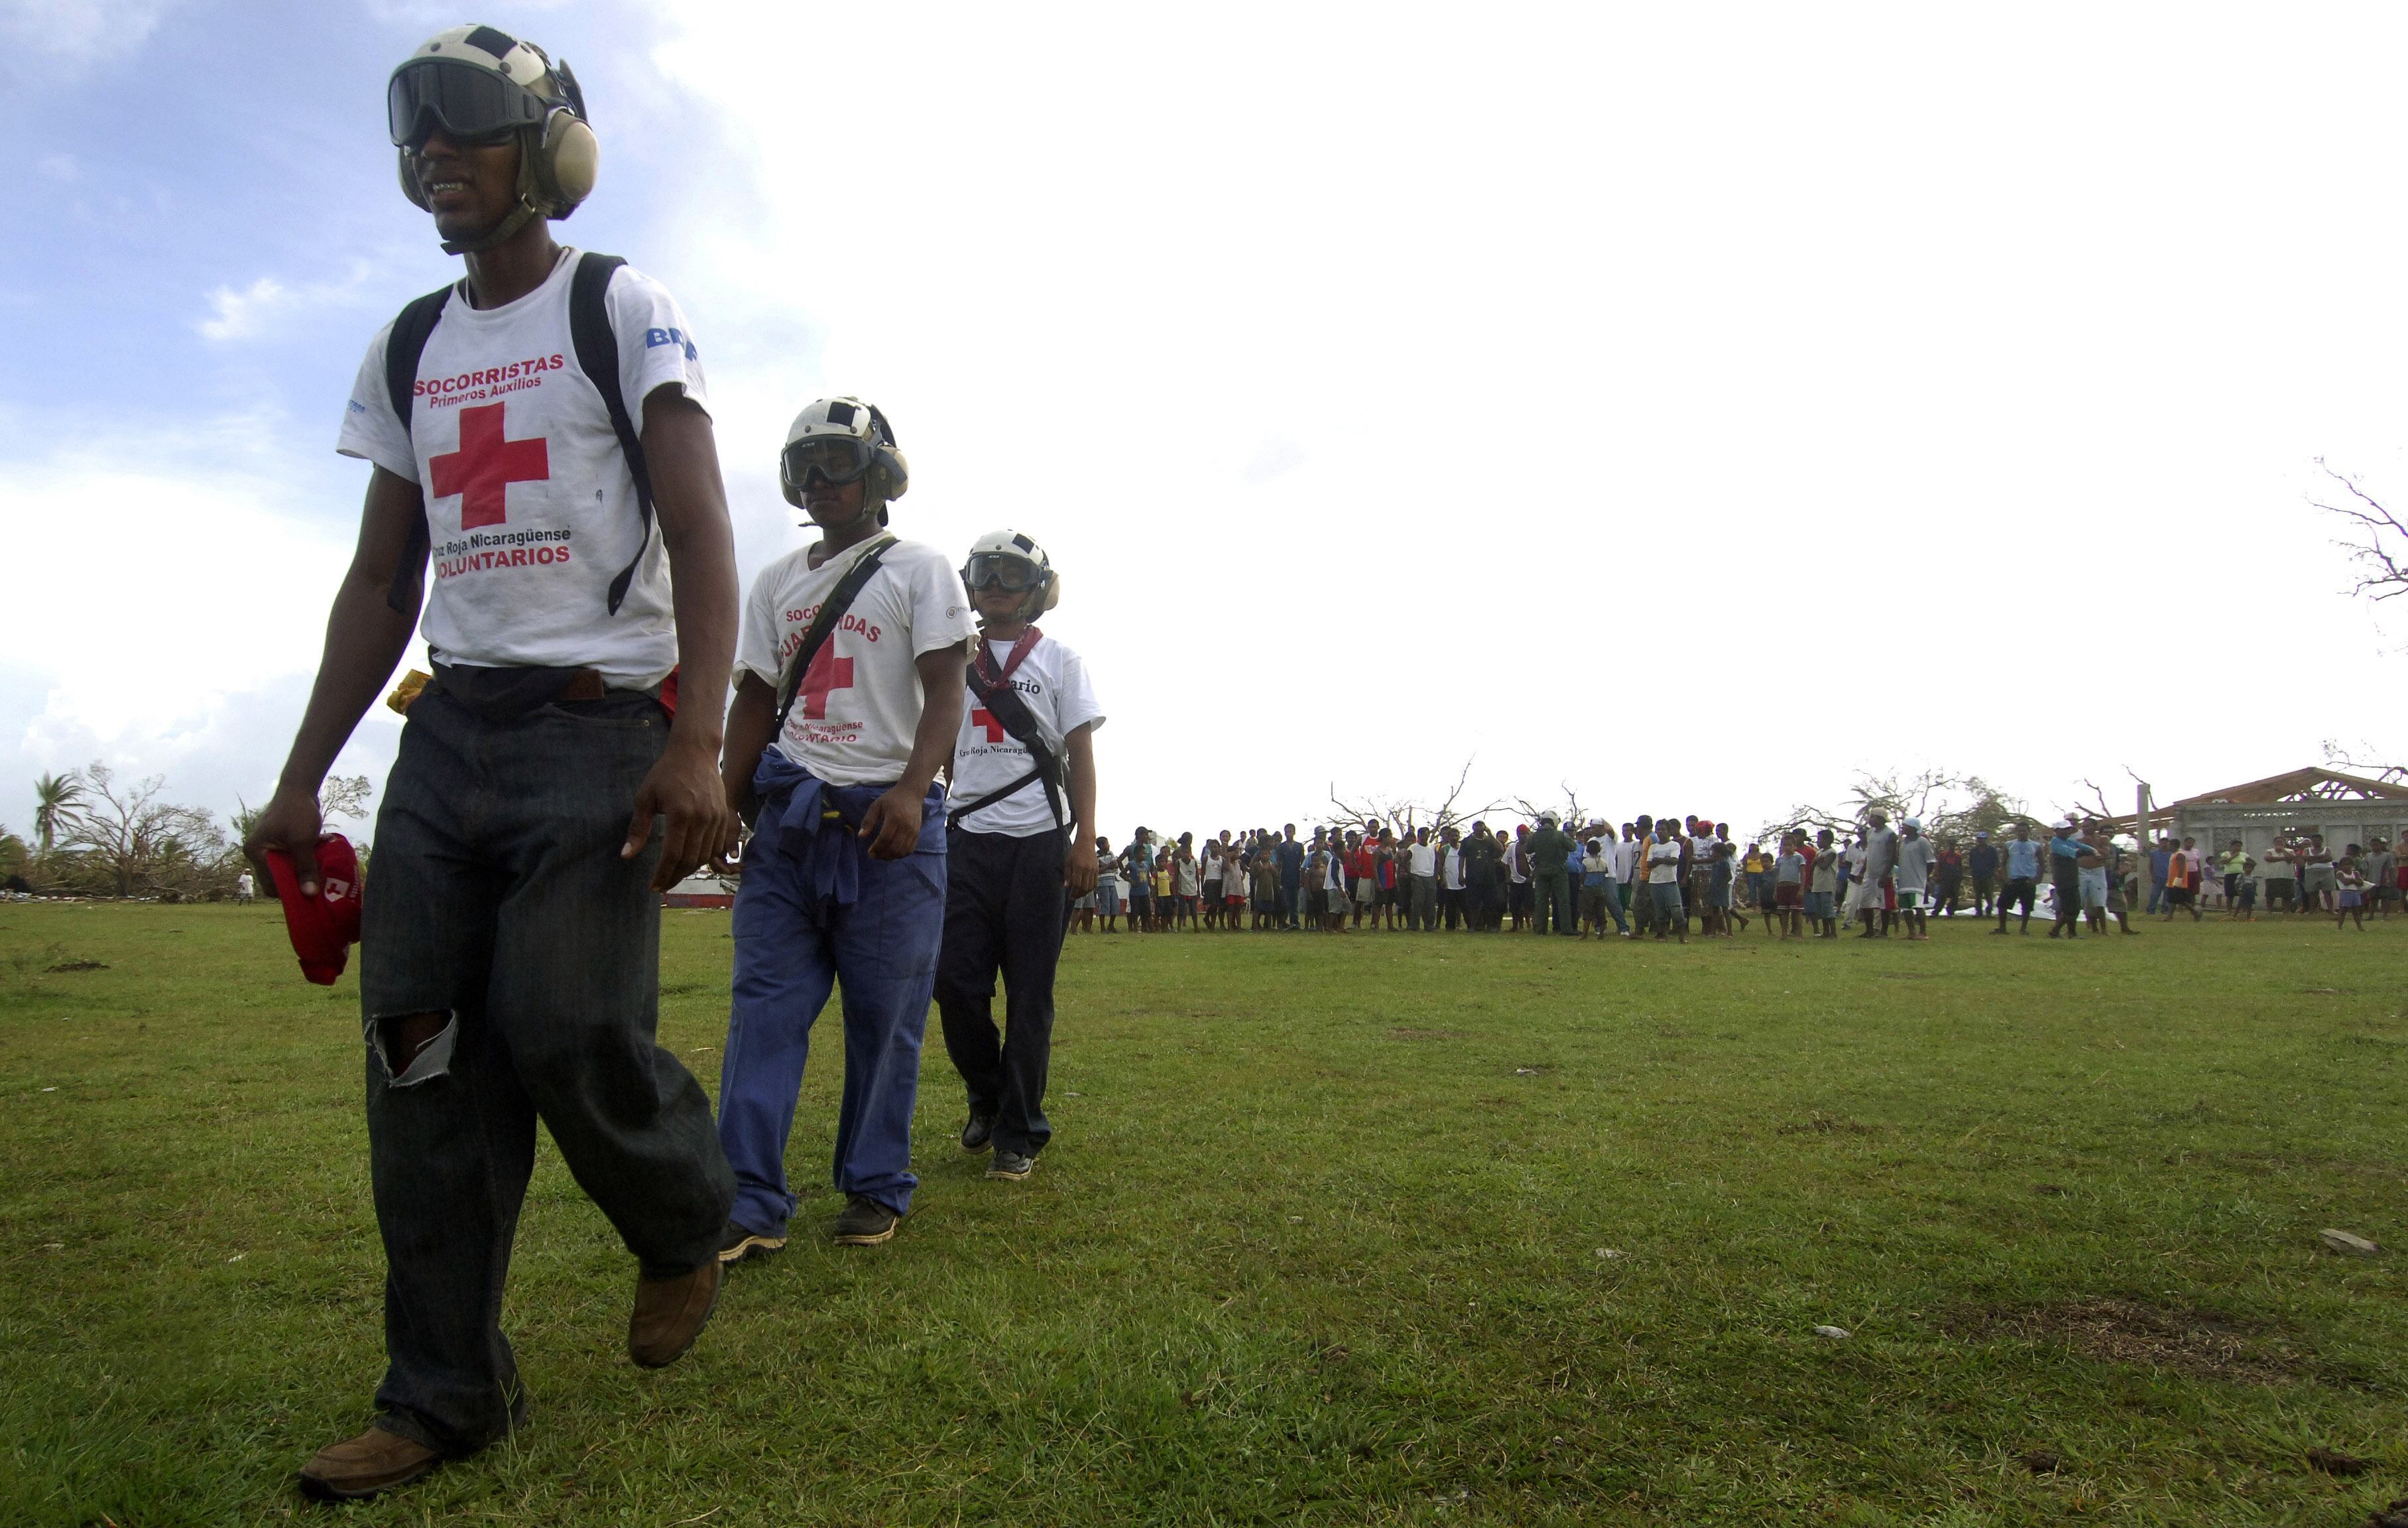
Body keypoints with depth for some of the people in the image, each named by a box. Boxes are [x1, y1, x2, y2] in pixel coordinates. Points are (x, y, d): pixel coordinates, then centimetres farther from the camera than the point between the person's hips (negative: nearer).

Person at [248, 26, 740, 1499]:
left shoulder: (622, 309, 1)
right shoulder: (408, 349, 19)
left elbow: (702, 538, -10)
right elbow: (381, 581, 19)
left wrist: (697, 741, -23)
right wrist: (302, 778, 14)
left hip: (595, 727, -6)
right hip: (448, 731, 6)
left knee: (568, 1027, -14)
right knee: (421, 1050, 0)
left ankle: (690, 1225, 18)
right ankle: (445, 1393, 12)